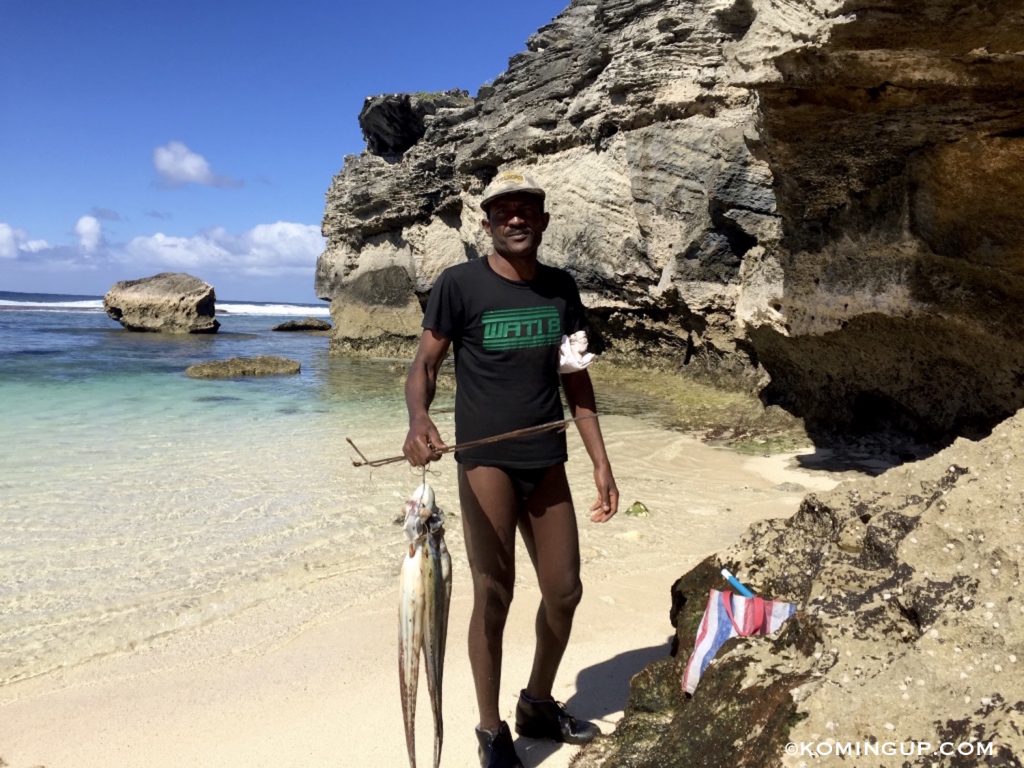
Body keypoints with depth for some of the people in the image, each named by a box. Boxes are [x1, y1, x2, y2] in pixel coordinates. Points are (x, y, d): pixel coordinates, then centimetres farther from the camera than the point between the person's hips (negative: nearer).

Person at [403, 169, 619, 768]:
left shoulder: (561, 287, 7)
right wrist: (419, 418, -32)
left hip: (547, 462, 5)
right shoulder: (459, 284, -7)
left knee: (565, 592, 11)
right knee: (494, 596, -2)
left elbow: (576, 380, 9)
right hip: (486, 461, -5)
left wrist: (602, 463, 7)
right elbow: (425, 364, -9)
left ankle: (539, 705, 35)